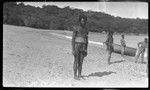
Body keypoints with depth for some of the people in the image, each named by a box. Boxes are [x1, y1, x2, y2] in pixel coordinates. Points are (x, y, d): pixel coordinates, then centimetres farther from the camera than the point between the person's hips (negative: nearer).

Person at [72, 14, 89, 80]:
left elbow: (86, 40, 14)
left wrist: (86, 50, 11)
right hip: (76, 47, -5)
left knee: (81, 62, 7)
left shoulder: (86, 29, 11)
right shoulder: (76, 28, -6)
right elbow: (73, 39, -9)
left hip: (83, 48, 5)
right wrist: (73, 49, -15)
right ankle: (75, 75, 8)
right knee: (76, 62, -1)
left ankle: (79, 75, 15)